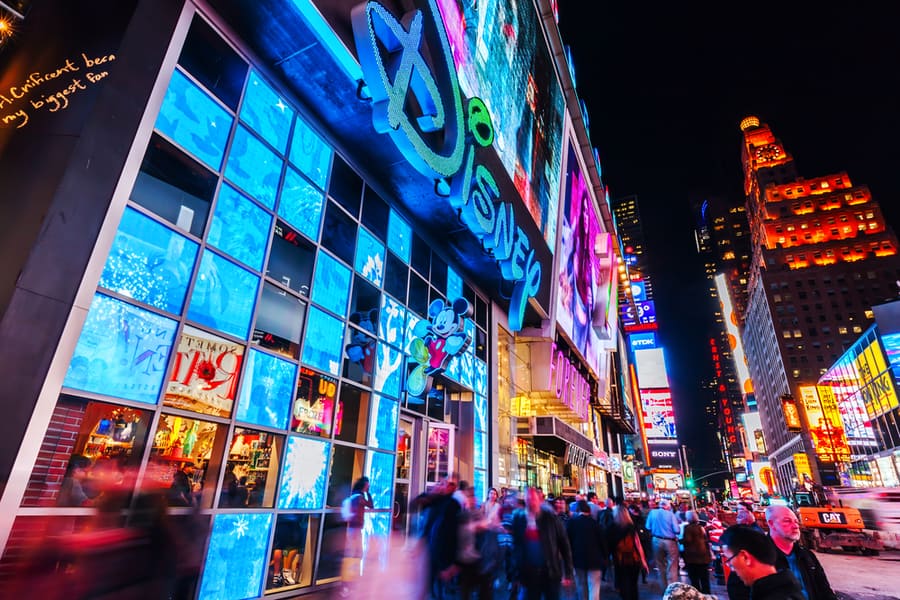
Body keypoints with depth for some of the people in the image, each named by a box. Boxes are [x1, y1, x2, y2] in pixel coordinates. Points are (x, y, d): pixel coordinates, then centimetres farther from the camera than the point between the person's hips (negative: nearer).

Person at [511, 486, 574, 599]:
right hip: (528, 573, 1)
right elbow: (516, 545, 3)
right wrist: (517, 572, 1)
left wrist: (568, 573, -5)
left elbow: (564, 545, -4)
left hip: (551, 572, -1)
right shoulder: (519, 519, -3)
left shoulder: (550, 518, -7)